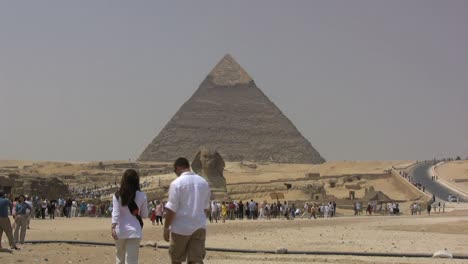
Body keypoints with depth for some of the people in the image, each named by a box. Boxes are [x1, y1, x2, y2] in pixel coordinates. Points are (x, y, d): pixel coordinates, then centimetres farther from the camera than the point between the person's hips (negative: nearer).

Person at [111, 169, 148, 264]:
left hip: (120, 230, 1)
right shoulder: (142, 196, -2)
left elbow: (115, 213, -12)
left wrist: (113, 228, -16)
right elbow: (145, 215, 5)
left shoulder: (117, 195, -3)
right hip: (134, 230, -1)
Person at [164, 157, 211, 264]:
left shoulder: (176, 183, -10)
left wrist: (166, 228, -3)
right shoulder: (204, 182, 8)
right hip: (200, 227, 4)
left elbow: (171, 209, -12)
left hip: (180, 228, -4)